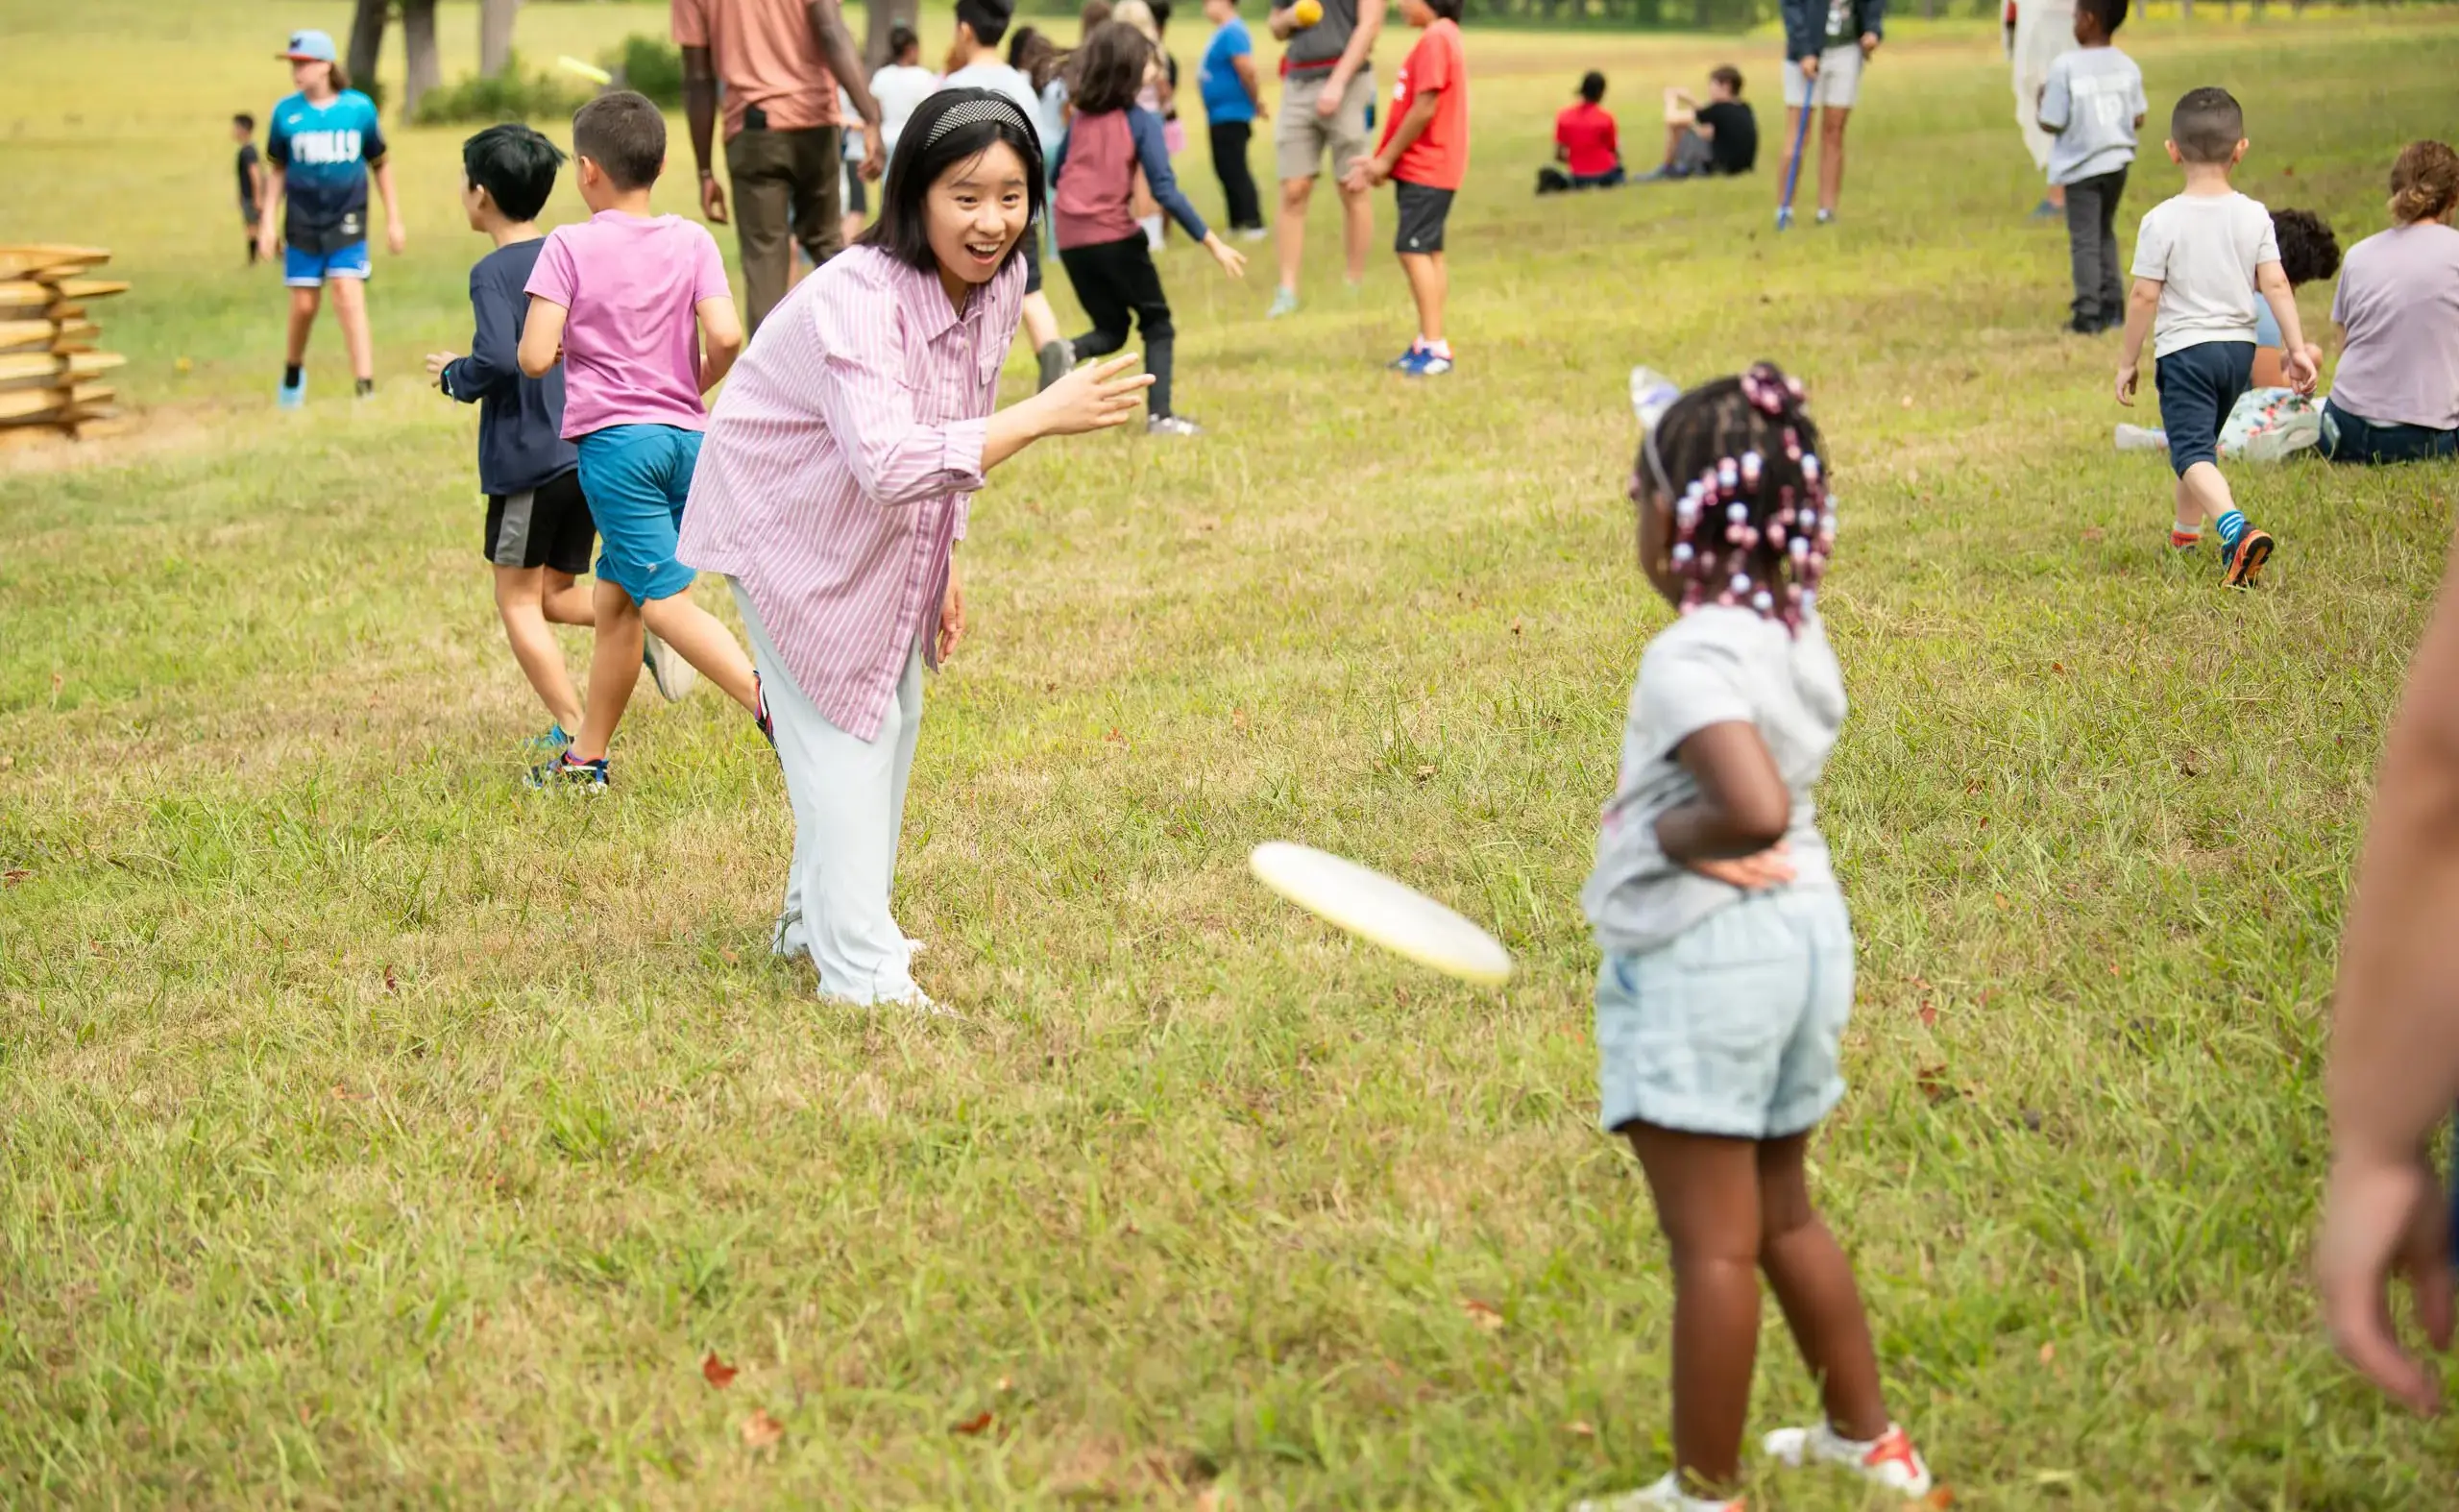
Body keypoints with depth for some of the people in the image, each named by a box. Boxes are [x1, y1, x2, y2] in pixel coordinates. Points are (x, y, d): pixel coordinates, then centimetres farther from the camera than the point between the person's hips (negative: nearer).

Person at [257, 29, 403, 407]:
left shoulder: (359, 108, -4)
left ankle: (366, 390, -15)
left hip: (347, 221, -1)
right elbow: (277, 169, 8)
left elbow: (380, 164, 7)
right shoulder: (286, 112, -3)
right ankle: (293, 373, 34)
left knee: (350, 299, -13)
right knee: (304, 305, 7)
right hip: (303, 223, 1)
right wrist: (267, 222, 2)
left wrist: (394, 219, 8)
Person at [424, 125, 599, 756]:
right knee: (557, 595, 19)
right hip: (593, 454, 7)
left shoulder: (493, 273, -11)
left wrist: (455, 376, -5)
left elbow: (499, 358, -24)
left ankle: (574, 733, -4)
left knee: (518, 599, 4)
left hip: (528, 459, -7)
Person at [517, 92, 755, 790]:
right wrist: (700, 384, 11)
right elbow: (726, 336, -8)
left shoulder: (569, 247, -6)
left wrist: (567, 337, 10)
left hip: (615, 438, -5)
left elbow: (535, 358, -12)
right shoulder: (692, 241, 4)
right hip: (688, 436, 5)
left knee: (663, 599, -8)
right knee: (614, 597, 16)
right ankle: (587, 758, 23)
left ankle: (770, 702, -27)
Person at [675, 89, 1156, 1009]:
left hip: (887, 525, 9)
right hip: (785, 518, -9)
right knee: (840, 732, -10)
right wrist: (1043, 416, -53)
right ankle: (862, 974, -5)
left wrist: (944, 562, 5)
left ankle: (816, 921, 35)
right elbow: (888, 462, -50)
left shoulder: (1000, 280, -11)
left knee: (893, 716, 17)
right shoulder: (857, 301, -37)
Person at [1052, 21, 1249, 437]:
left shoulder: (1079, 119, 9)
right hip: (1114, 235, -5)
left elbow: (1054, 175, 17)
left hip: (1070, 239, 5)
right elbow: (1165, 190, -14)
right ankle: (1160, 414, -3)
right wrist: (1213, 243, -13)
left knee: (1111, 329, 18)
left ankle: (1067, 352, -15)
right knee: (1157, 323, 12)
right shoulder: (1142, 121, -6)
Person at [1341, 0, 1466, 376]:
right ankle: (1429, 344, 18)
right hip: (1426, 167, 10)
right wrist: (1380, 161, 12)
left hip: (1425, 170, -10)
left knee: (1413, 249, -12)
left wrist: (1386, 160, -13)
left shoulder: (1435, 39, -16)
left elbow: (1424, 110, -21)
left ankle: (1434, 348, -15)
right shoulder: (1442, 37, 16)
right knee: (1428, 252, 13)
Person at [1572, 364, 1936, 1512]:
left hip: (1700, 959, -9)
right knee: (1783, 1212, 24)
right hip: (1808, 931, 9)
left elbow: (1758, 809, -35)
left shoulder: (1690, 657, -22)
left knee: (1713, 1245, 2)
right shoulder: (1797, 634, 4)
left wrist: (1675, 838, -19)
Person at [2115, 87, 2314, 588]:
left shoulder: (2161, 221, -12)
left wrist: (2128, 361, -2)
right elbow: (2276, 285, -5)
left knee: (2191, 451, -11)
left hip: (2184, 349, -5)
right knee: (2204, 441, 25)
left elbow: (2145, 297, -11)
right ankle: (2185, 530, 41)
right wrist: (2298, 349, -1)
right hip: (2239, 346, 5)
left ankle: (2236, 531, -35)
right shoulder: (2254, 216, -2)